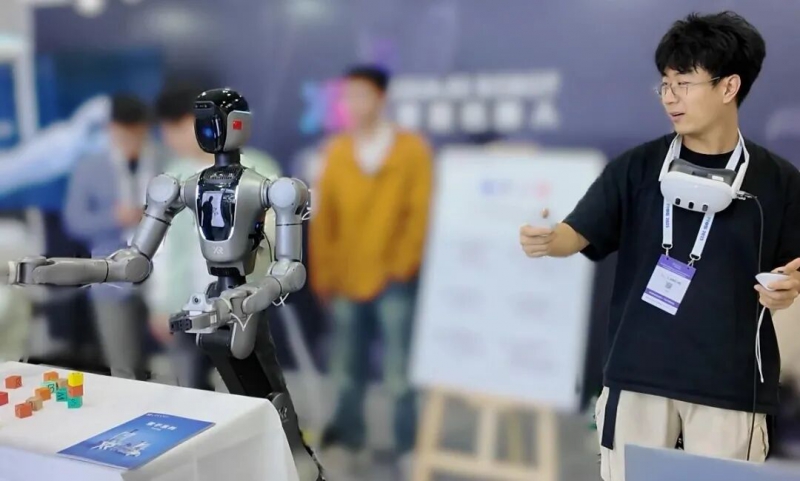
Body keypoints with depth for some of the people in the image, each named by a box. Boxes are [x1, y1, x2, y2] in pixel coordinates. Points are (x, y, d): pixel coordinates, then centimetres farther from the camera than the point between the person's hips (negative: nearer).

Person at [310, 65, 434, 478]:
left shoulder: (412, 149, -1)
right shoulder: (336, 151, 8)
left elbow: (420, 214, -3)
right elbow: (323, 218, 8)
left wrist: (402, 264, -7)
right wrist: (323, 274, 6)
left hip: (392, 279, -3)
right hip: (345, 279, 3)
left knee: (399, 371, 0)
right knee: (347, 370, 9)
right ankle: (349, 442, 23)